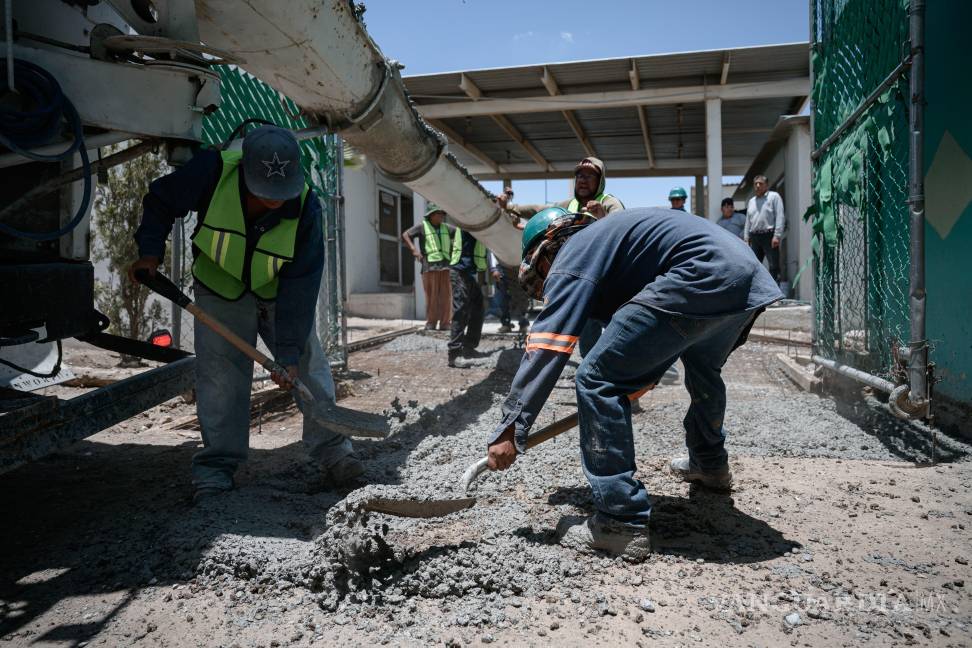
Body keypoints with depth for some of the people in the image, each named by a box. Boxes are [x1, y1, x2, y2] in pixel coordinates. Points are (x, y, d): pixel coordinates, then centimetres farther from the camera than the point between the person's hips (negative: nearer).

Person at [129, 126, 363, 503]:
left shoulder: (305, 209, -27)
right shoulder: (213, 171, -28)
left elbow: (300, 287, -26)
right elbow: (159, 201, -7)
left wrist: (289, 351, -28)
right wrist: (150, 252, -17)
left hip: (278, 291, 1)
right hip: (220, 287, 0)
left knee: (308, 366, -5)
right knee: (220, 375, -7)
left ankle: (331, 450, 7)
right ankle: (216, 466, 4)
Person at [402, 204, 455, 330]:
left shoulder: (446, 228, 19)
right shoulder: (422, 226, 7)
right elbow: (405, 235, 0)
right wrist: (414, 249, -13)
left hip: (445, 265, 4)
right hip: (429, 266, -4)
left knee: (446, 296, -1)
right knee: (431, 296, -5)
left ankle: (445, 323, 4)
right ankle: (431, 323, 1)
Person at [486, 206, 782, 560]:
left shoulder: (572, 255, 2)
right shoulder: (601, 237, 29)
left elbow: (545, 349, -9)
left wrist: (509, 430, -9)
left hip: (702, 278, -11)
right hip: (749, 274, 11)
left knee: (597, 380, -7)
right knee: (703, 369, 36)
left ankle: (623, 524, -5)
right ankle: (710, 464, 57)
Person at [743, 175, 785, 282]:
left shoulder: (774, 196, 3)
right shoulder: (751, 201, 21)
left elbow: (780, 217, -6)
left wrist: (777, 235, -16)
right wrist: (746, 238, 13)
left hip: (769, 236, -6)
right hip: (754, 237, 6)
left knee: (774, 266, -7)